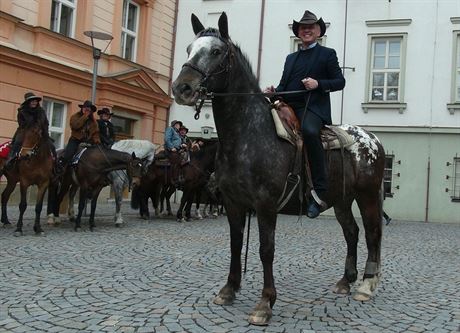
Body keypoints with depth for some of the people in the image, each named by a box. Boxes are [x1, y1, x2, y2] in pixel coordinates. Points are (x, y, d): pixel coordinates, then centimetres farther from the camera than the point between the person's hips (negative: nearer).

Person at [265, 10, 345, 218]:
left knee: (309, 131, -37)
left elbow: (340, 82, 5)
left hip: (313, 107, -6)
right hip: (288, 106, 7)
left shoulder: (327, 54, 13)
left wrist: (318, 83, -12)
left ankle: (319, 192, -33)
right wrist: (273, 91, 3)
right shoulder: (291, 58, 28)